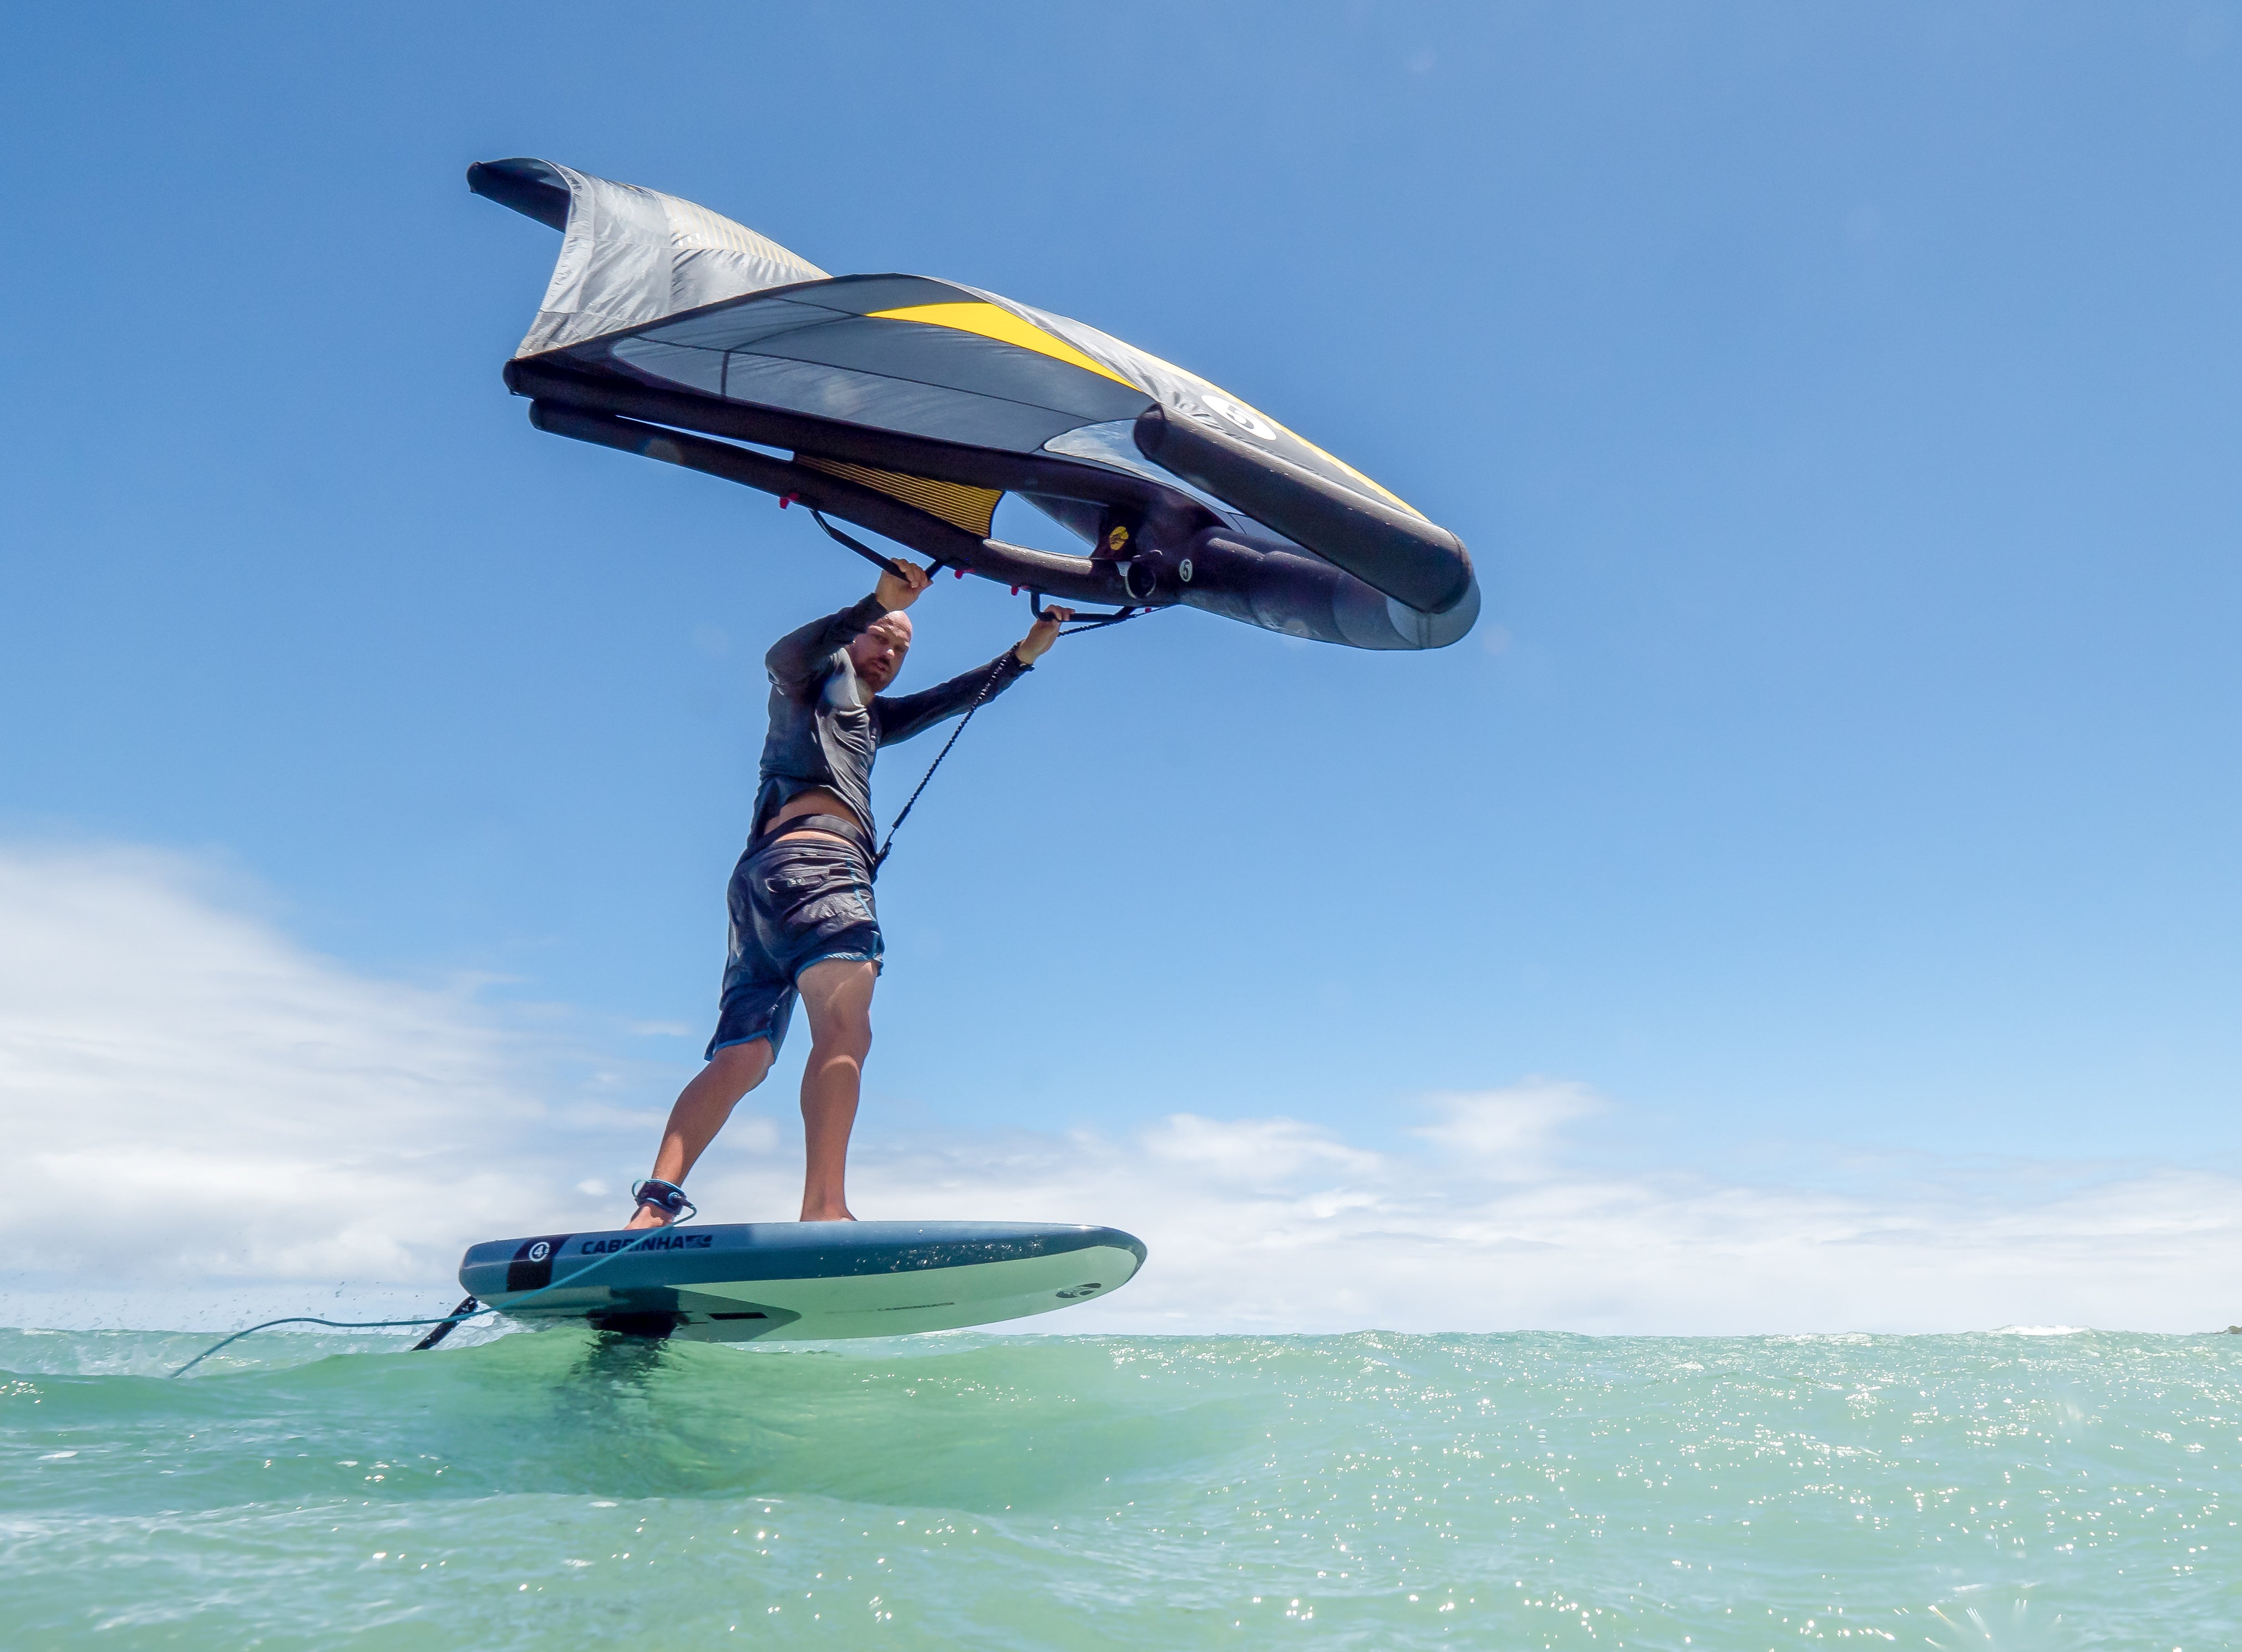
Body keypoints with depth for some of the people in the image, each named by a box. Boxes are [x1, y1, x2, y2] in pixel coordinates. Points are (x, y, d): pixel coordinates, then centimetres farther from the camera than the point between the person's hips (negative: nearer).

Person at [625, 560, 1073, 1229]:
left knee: (741, 1060, -1)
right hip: (808, 858, -10)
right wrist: (877, 603, -17)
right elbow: (784, 656, -6)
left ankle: (653, 1207, -10)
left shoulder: (872, 718, 41)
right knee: (846, 1029, -27)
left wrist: (1027, 652, 33)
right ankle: (825, 1209, -41)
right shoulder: (821, 675, 18)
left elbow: (959, 697, 42)